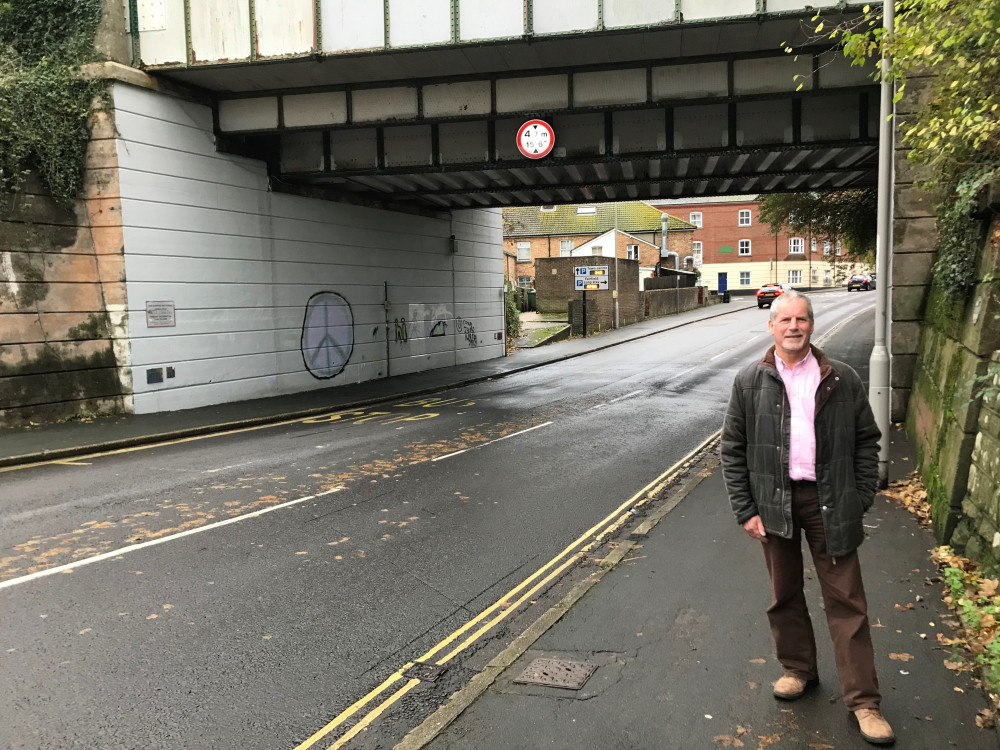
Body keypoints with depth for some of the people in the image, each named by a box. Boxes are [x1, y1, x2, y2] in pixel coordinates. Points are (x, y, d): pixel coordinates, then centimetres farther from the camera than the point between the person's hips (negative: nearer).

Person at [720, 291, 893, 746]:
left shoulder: (842, 380, 0)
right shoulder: (750, 381, -1)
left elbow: (866, 440, 5)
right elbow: (733, 449, 0)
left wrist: (860, 500, -3)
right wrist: (745, 510, -4)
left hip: (829, 501, -1)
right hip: (775, 502, 1)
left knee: (846, 601, 4)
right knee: (784, 595, 15)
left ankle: (863, 700, 14)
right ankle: (798, 670, 36)